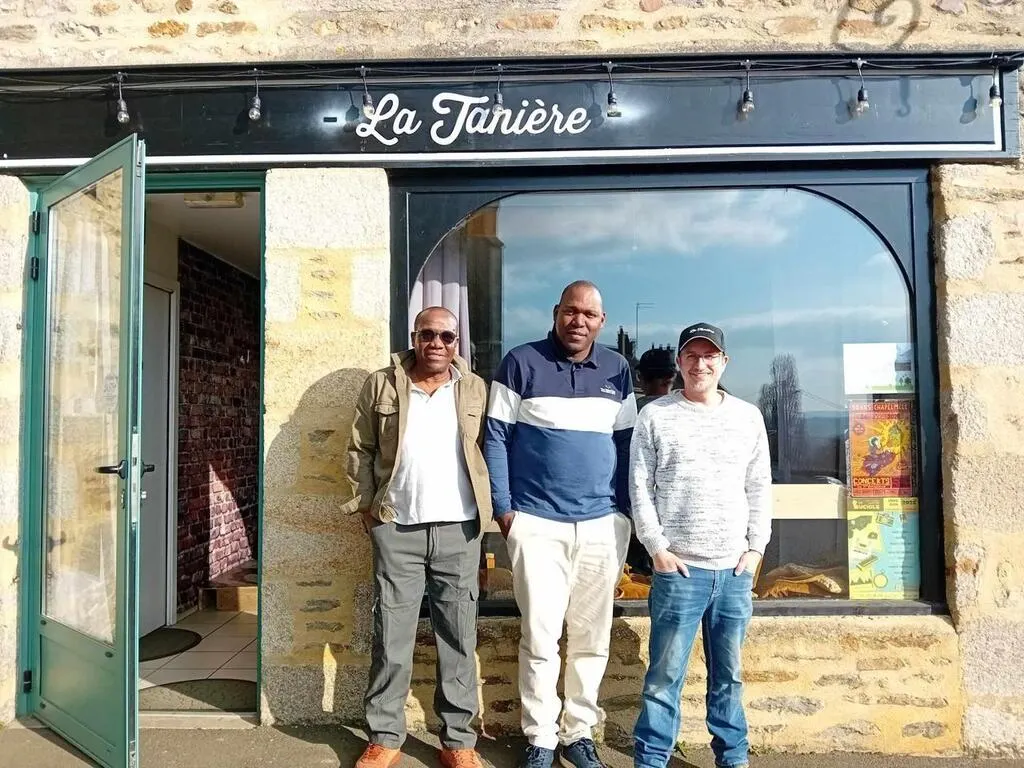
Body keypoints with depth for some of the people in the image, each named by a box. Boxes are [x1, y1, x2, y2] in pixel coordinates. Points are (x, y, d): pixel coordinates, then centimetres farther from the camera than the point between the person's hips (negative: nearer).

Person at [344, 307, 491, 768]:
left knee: (459, 638, 8)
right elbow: (361, 450, 6)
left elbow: (490, 451, 8)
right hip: (397, 529, 0)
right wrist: (367, 507, 2)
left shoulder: (476, 389, 5)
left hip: (459, 530, 1)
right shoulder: (381, 385, 3)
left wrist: (490, 507, 1)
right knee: (390, 637, 6)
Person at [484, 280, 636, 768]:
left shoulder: (617, 370, 7)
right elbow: (495, 436, -3)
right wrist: (503, 508, -7)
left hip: (603, 524, 3)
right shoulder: (522, 363, -3)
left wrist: (625, 511, 6)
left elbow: (626, 442, 11)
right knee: (541, 636, 2)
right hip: (537, 523, -3)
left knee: (593, 637, 12)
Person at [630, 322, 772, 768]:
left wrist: (757, 546, 4)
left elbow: (760, 487, 11)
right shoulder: (655, 416, 0)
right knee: (665, 675, 0)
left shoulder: (748, 416, 9)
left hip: (736, 568, 3)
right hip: (679, 567, -3)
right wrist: (657, 548, -7)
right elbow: (640, 488, -2)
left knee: (728, 674, 14)